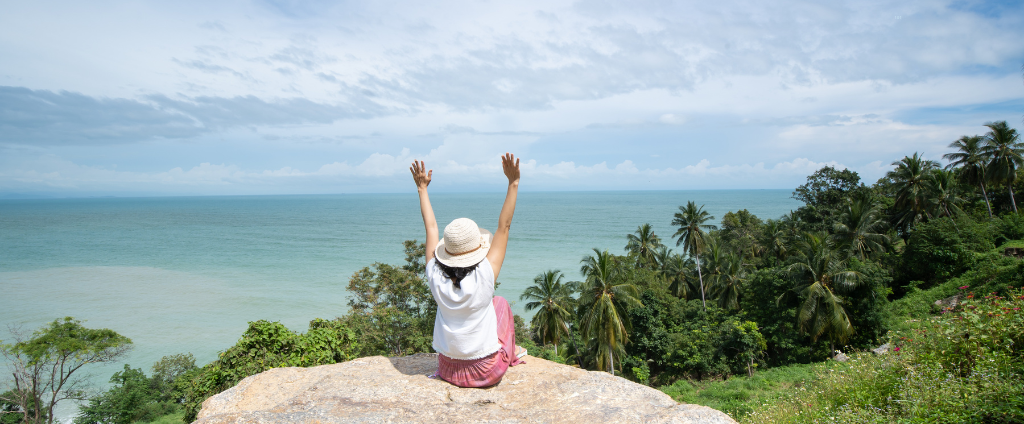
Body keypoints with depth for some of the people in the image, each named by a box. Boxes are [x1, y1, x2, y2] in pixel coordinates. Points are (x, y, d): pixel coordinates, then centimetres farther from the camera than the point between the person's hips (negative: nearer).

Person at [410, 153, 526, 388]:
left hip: (449, 371, 3)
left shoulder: (436, 278, -17)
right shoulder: (484, 278, -26)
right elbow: (504, 226, -20)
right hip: (488, 371, -3)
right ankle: (511, 352, 38)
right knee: (500, 302, 19)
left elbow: (431, 227, -4)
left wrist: (422, 188, 7)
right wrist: (513, 183, -16)